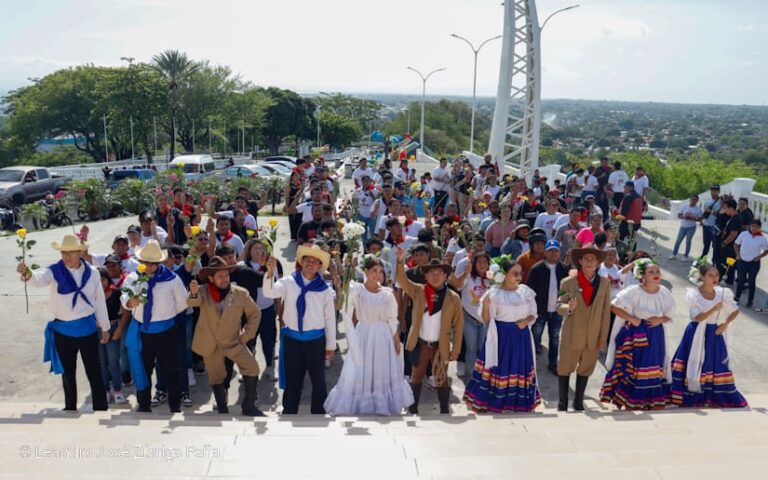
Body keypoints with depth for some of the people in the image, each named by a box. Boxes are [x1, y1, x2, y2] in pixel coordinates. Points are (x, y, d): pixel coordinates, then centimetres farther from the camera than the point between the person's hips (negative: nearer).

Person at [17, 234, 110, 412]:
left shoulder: (92, 272, -4)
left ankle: (101, 409, 20)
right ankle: (70, 408, 31)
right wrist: (28, 274, -58)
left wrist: (105, 327, 9)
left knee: (95, 372, 8)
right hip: (63, 331, 0)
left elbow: (100, 300, 4)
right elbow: (39, 279, -34)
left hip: (88, 328, 1)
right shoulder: (54, 272, -11)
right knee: (68, 373, 15)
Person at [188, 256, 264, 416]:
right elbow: (193, 302, -31)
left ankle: (249, 407, 0)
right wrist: (193, 293, -54)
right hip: (210, 344, 1)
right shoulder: (203, 291, -9)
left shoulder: (240, 293, -9)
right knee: (216, 378, 13)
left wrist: (246, 336, -3)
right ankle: (222, 409, 33)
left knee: (252, 368, -15)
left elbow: (255, 313, 2)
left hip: (233, 342, 0)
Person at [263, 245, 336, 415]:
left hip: (315, 340, -1)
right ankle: (289, 411, 29)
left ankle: (319, 412, 26)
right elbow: (269, 293, -18)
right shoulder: (288, 282, -4)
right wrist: (270, 273, -35)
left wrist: (331, 344, 3)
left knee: (318, 380, 11)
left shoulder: (325, 290, -6)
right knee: (292, 380, 14)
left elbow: (330, 318, 0)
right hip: (291, 338, 1)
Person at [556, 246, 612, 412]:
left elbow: (606, 311, 2)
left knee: (585, 370, 15)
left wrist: (603, 337, 2)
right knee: (564, 369, 7)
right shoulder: (568, 283, -8)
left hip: (593, 337, 2)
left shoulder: (604, 283, 0)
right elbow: (559, 306, -6)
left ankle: (578, 402, 31)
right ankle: (562, 403, 21)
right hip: (571, 335, -2)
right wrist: (569, 307, -30)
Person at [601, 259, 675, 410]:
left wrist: (660, 319, -12)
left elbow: (670, 315, 9)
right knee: (631, 370, 4)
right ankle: (629, 403, 17)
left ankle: (653, 402, 23)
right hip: (634, 335, -4)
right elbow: (614, 307, -10)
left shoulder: (664, 293, -3)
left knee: (654, 371, 9)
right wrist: (631, 318, -17)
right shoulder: (634, 291, -15)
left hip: (655, 337, 4)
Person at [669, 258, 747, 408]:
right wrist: (714, 309, -29)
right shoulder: (693, 294, -13)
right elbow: (697, 318, -19)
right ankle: (690, 395, 17)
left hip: (715, 335, 3)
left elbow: (735, 311, 9)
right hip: (697, 334, -3)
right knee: (694, 365, 5)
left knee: (715, 366, 9)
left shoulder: (723, 293, -4)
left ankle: (717, 397, 20)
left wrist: (726, 324, -5)